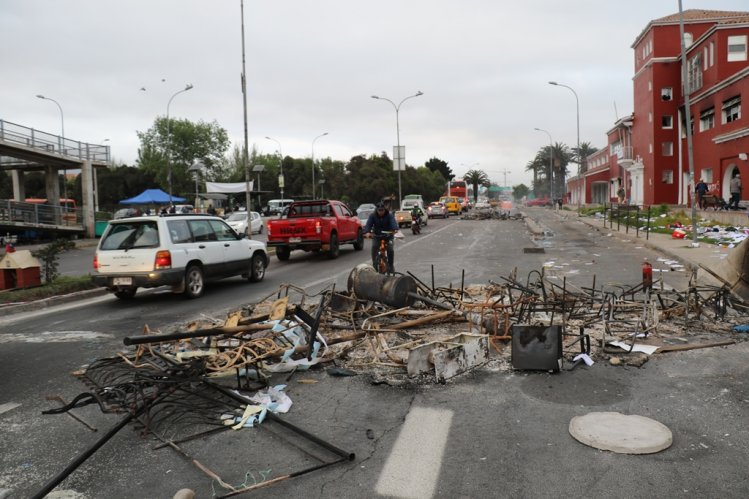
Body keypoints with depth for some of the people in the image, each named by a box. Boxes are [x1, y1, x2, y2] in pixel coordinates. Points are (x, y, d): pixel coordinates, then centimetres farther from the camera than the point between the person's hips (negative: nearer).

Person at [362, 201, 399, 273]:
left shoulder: (389, 215, -12)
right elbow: (368, 224, -22)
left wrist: (395, 229, -53)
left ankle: (391, 266, -1)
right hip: (377, 236, 1)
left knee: (390, 250, -17)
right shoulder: (373, 216, -8)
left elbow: (393, 222, -31)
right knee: (374, 247, -20)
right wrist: (367, 232, -43)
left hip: (388, 236, -1)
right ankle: (374, 264, -6)